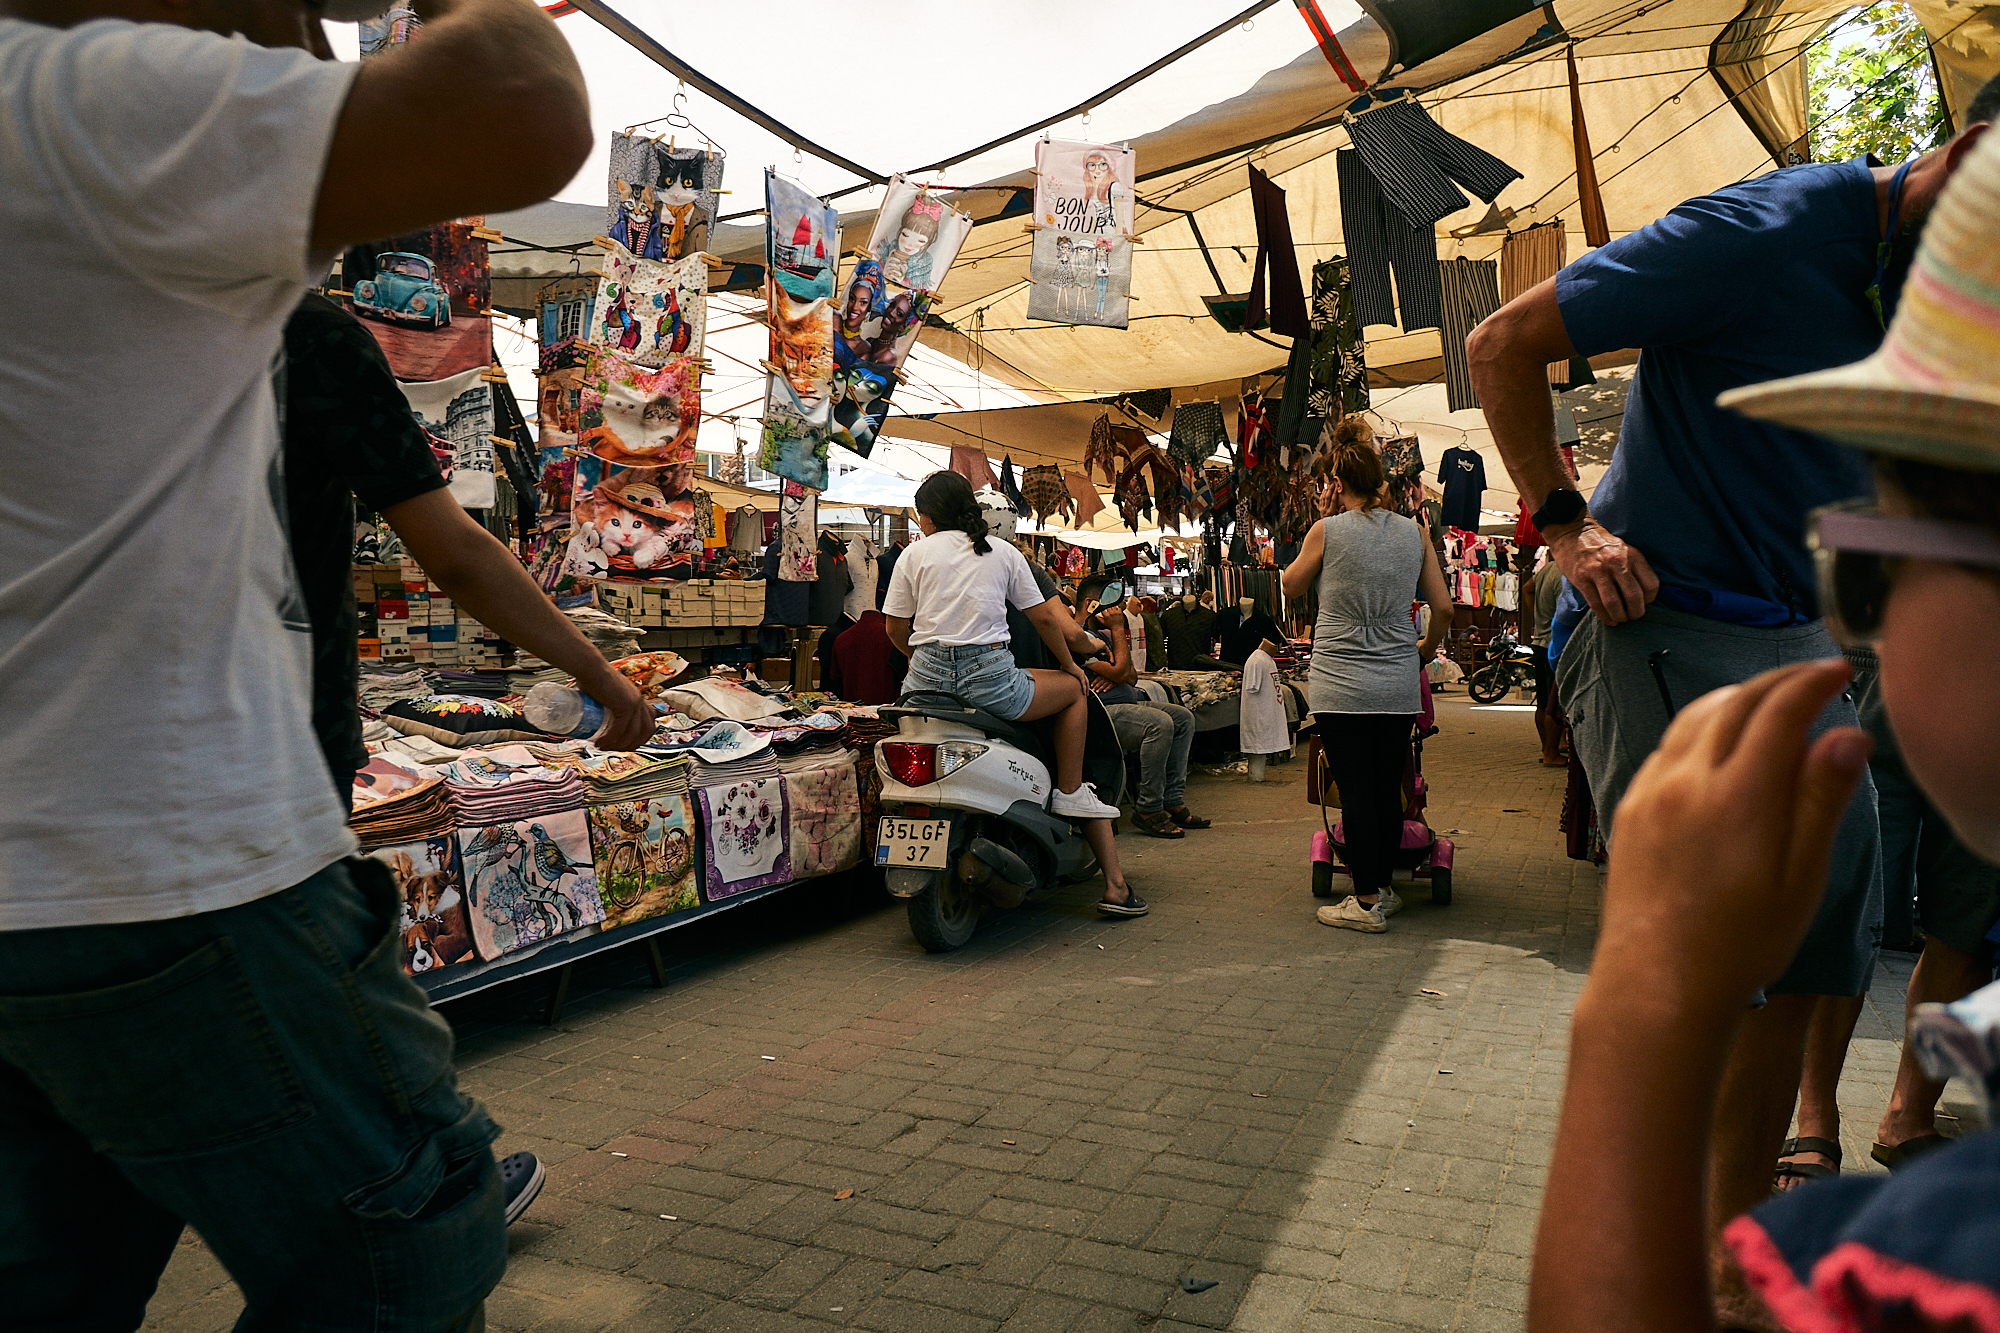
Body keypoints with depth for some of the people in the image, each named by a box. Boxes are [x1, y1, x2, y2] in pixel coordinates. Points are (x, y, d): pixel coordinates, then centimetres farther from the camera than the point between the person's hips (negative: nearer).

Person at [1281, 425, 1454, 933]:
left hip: (1340, 686, -4)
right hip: (1399, 686, 4)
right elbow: (1443, 608, 7)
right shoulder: (1414, 533, 5)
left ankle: (1367, 901, 3)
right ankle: (1382, 887, 23)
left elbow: (1291, 587, 11)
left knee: (1355, 790, -1)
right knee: (1388, 788, 12)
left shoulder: (1327, 531, -5)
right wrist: (1425, 651, 25)